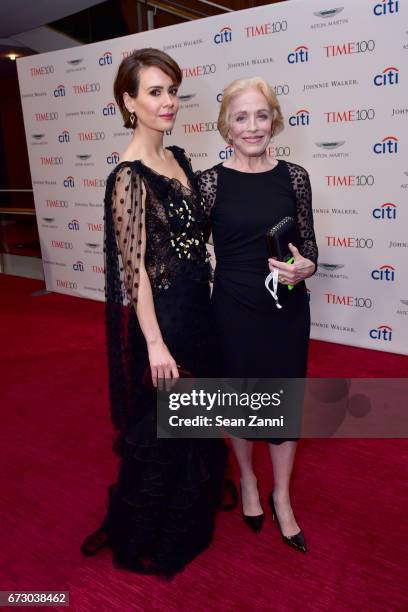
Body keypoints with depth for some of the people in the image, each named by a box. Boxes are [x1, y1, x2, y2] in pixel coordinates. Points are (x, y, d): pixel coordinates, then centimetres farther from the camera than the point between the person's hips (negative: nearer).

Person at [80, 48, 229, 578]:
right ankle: (147, 538, 35)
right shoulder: (129, 176, -19)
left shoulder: (178, 159, 7)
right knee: (159, 426, 8)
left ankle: (193, 507, 50)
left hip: (195, 307, 9)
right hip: (158, 314, -8)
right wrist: (155, 342, -19)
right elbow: (133, 267, -20)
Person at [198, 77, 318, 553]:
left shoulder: (294, 176, -1)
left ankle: (281, 497, 37)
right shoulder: (210, 182, -6)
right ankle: (247, 479, 45)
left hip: (288, 311, 2)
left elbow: (309, 245, 6)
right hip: (233, 311, -1)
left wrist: (305, 268, -16)